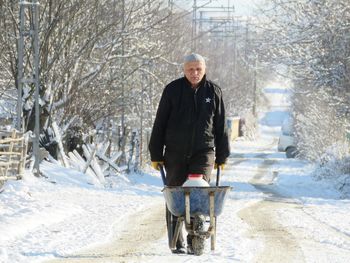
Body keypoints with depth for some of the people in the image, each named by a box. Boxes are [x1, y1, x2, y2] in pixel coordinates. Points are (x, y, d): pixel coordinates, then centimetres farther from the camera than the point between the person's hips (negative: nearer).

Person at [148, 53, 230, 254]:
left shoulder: (213, 92, 6)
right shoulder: (173, 90, 2)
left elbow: (221, 127, 12)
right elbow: (160, 124, 4)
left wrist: (222, 156, 11)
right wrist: (156, 155, 2)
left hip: (203, 152, 0)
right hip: (175, 153, 0)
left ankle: (195, 240, -10)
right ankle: (178, 243, 8)